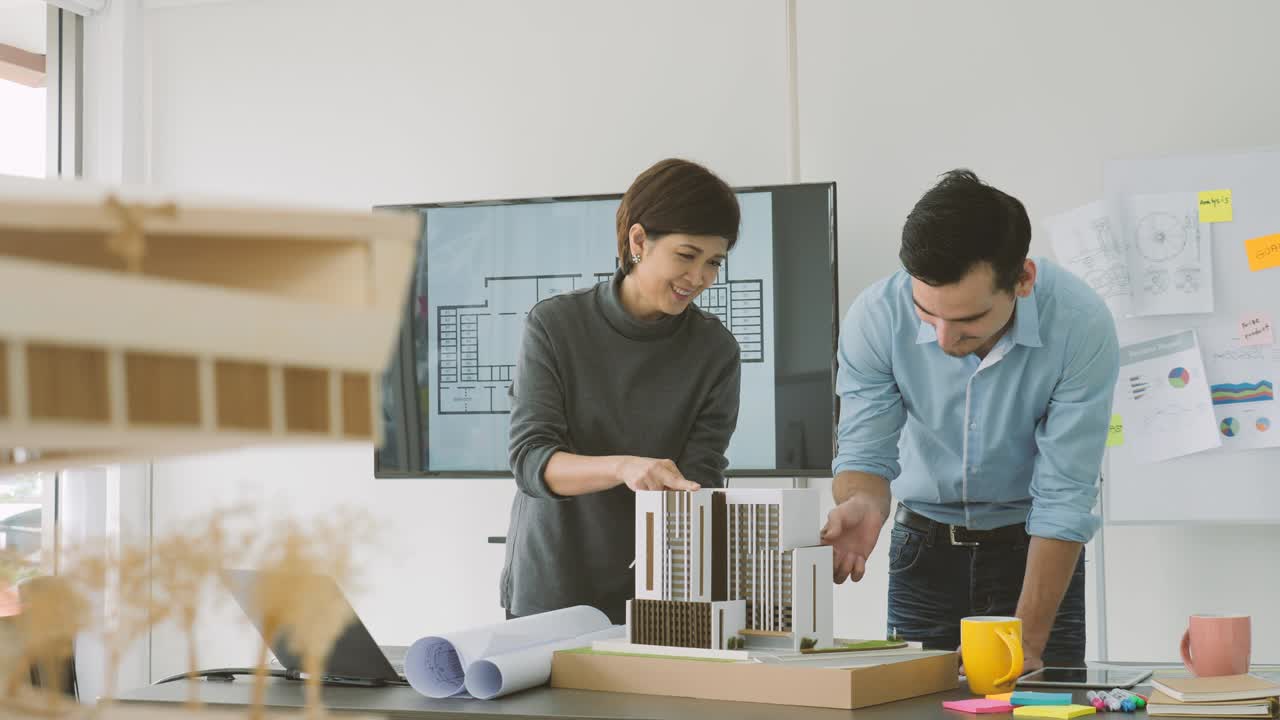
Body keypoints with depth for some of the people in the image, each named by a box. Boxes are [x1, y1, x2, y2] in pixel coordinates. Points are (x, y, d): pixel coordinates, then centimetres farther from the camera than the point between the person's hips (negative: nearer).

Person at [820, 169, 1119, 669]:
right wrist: (864, 504, -37)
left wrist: (1028, 641, -23)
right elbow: (865, 451, -13)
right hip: (923, 547, 1)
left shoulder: (1080, 324, -26)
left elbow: (1064, 495, -22)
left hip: (1033, 547, -1)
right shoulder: (875, 317, -22)